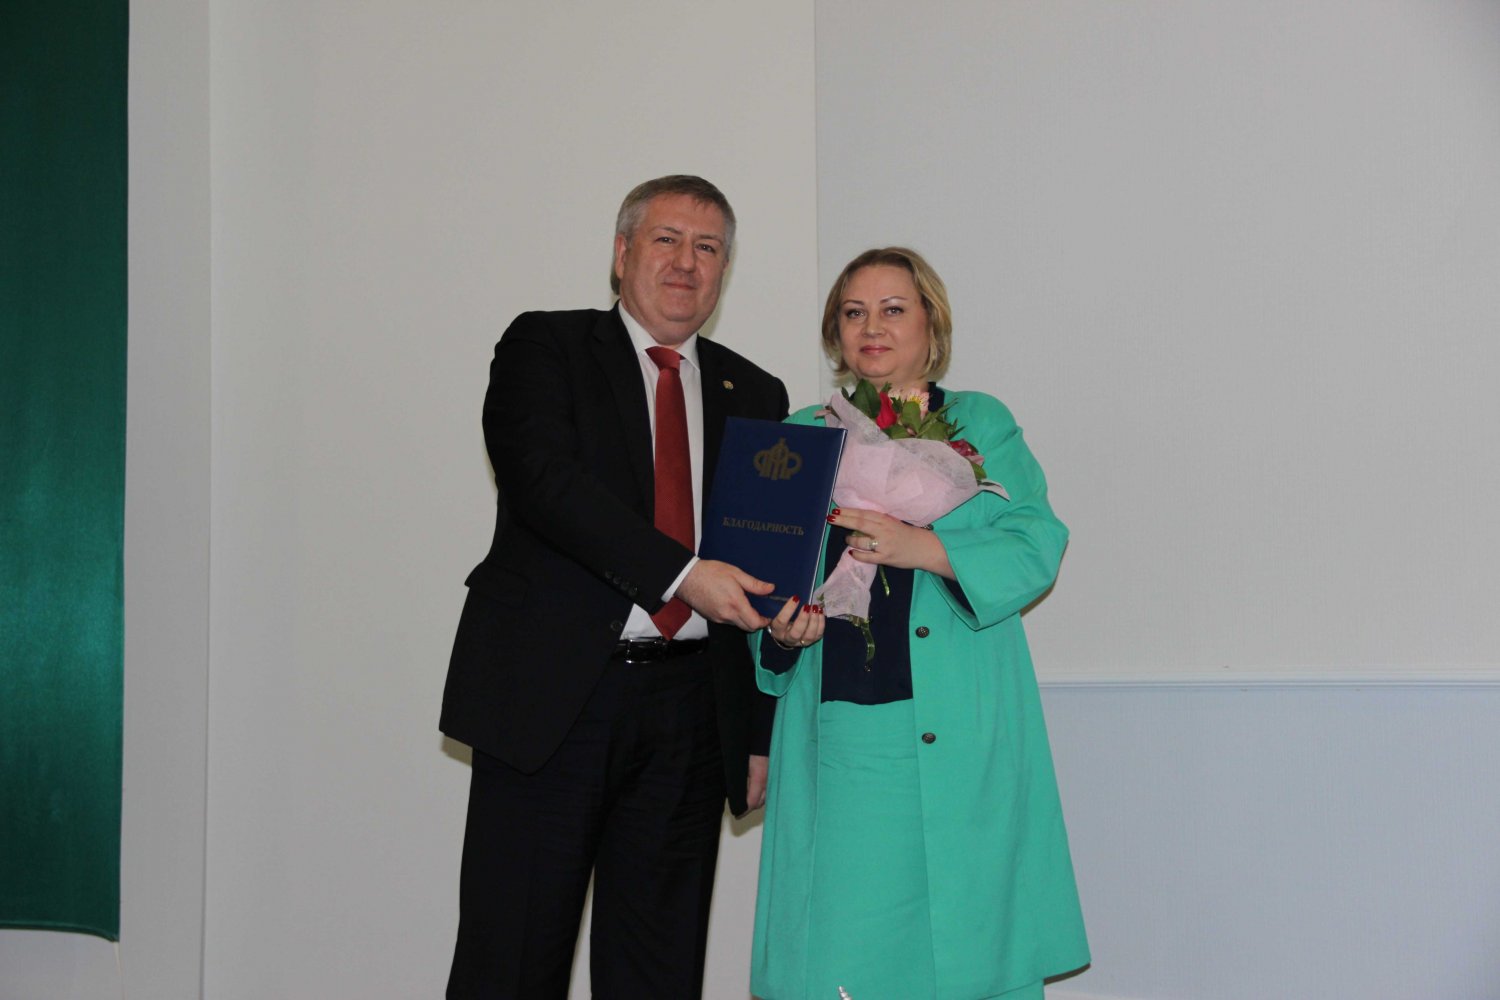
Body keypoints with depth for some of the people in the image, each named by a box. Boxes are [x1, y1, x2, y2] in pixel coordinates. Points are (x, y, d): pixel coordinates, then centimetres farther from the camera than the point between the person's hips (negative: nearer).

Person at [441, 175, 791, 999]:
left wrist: (763, 733, 10)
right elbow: (545, 477, -14)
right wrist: (683, 574, -24)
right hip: (553, 695, -3)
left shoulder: (754, 395, 16)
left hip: (689, 713, 4)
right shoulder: (544, 348, 4)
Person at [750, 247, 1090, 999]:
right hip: (836, 733, 2)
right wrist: (782, 629, -9)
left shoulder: (980, 423, 10)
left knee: (965, 936, -1)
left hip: (957, 736, -1)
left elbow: (1035, 544, -3)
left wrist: (924, 549, -18)